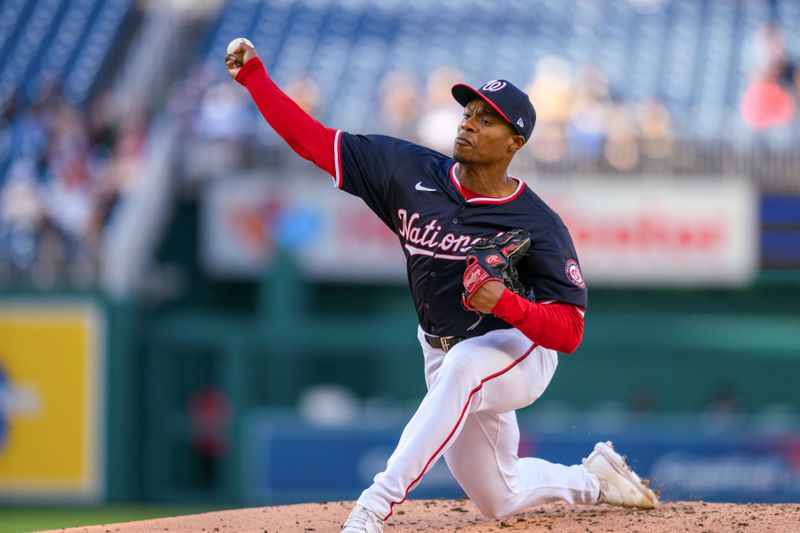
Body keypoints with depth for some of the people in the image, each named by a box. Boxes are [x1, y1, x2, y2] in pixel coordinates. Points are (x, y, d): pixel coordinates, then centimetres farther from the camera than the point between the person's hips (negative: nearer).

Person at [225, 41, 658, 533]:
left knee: (462, 364, -41)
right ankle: (594, 479, 46)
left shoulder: (538, 226, -22)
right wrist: (254, 77, -17)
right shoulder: (410, 171, -10)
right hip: (446, 359, 6)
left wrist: (508, 304, -43)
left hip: (518, 351, -6)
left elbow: (569, 332, -25)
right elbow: (313, 140, -9)